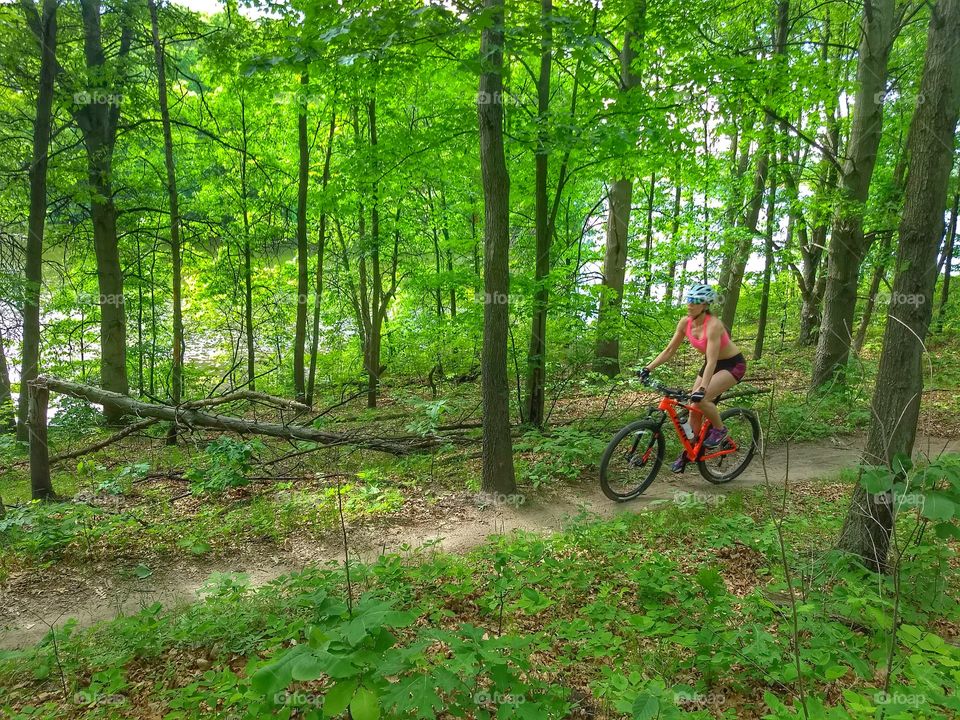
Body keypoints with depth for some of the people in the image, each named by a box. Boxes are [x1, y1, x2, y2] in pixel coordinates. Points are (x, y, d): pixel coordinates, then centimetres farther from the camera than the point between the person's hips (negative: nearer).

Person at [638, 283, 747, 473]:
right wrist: (649, 368, -12)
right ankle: (688, 452, 18)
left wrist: (702, 389, -46)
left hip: (733, 364, -7)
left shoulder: (713, 325, -31)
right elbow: (669, 350, -4)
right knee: (693, 409, 2)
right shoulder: (685, 323, -11)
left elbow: (712, 362, -37)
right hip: (712, 363, 7)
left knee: (701, 399, -27)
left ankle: (719, 429, 1)